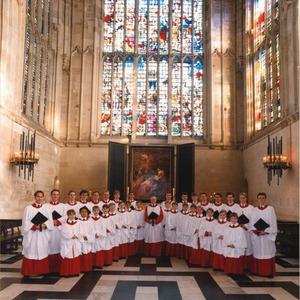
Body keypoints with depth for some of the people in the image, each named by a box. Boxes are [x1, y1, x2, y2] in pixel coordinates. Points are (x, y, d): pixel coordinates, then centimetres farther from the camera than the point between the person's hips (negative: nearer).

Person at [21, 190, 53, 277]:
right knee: (30, 252, -2)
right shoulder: (29, 208, 0)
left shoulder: (46, 208, 8)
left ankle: (42, 271, 12)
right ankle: (27, 272, 7)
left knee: (43, 252, 4)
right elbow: (26, 222, -7)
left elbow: (50, 221, 3)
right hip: (31, 235, -3)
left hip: (43, 235, 3)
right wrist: (35, 227, -17)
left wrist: (44, 225, -15)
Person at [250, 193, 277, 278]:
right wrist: (256, 231, -9)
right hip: (257, 235, 3)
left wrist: (265, 231, -12)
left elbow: (273, 223, -5)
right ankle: (257, 270, 15)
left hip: (267, 235, -3)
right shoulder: (255, 210, 9)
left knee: (268, 252, -1)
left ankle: (269, 272, 6)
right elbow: (252, 223, 7)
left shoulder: (270, 209, -1)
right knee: (257, 252, 6)